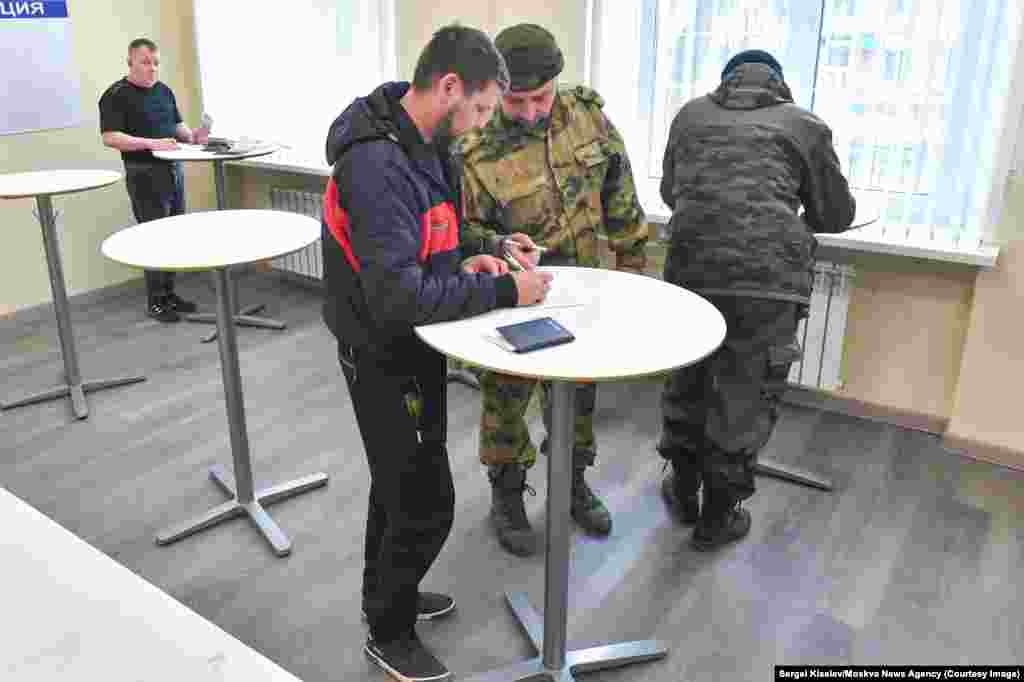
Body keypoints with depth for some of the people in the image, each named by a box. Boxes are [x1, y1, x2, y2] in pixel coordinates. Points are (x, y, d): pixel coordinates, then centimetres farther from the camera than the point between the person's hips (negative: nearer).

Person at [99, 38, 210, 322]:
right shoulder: (116, 95, -9)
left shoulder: (164, 91, 13)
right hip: (144, 174, -7)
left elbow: (177, 126, 20)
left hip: (173, 170, 7)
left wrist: (192, 136, -3)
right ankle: (155, 301, 5)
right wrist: (151, 143, -27)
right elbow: (110, 137, -17)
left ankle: (169, 293, 20)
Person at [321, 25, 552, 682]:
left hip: (413, 343, 9)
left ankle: (387, 594, 45)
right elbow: (397, 295, -34)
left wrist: (461, 263, -3)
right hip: (385, 355, -9)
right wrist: (501, 292, -27)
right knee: (426, 503, 3)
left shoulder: (423, 145, 2)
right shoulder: (377, 164, -29)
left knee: (402, 481, 24)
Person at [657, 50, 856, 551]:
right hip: (768, 277, -3)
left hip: (690, 268, 3)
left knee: (685, 381, 19)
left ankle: (684, 491, 34)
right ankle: (718, 515, 20)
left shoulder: (692, 115, 19)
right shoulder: (805, 125, 12)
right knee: (746, 396, 8)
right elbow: (837, 214, 18)